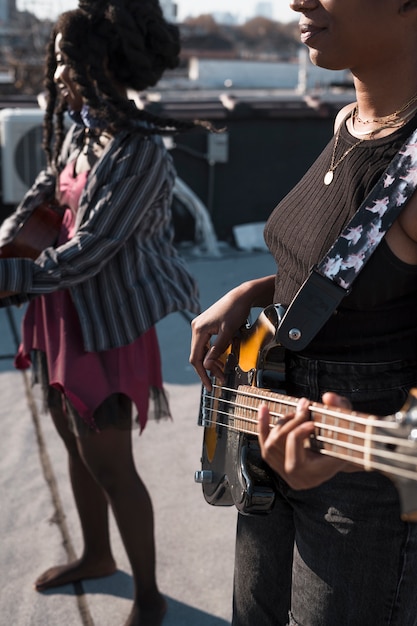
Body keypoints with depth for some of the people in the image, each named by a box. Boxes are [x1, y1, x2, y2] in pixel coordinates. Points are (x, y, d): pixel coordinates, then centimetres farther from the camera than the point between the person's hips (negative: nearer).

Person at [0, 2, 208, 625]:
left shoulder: (140, 152, -22)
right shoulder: (78, 128, 4)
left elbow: (86, 253, -25)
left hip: (105, 321, -8)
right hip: (61, 315, 9)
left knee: (109, 464, 2)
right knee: (76, 444, 21)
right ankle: (96, 555, 45)